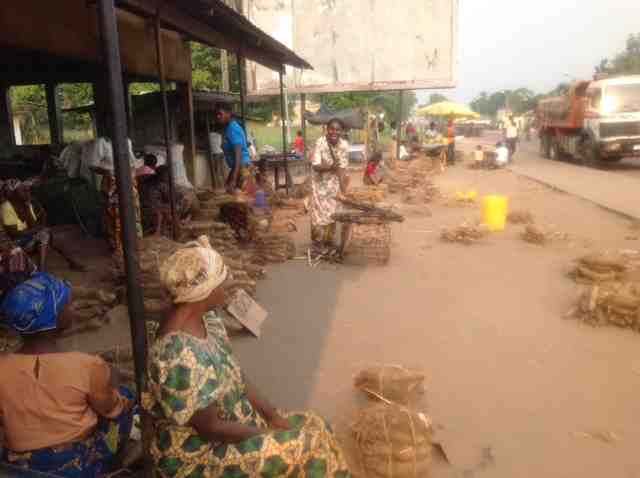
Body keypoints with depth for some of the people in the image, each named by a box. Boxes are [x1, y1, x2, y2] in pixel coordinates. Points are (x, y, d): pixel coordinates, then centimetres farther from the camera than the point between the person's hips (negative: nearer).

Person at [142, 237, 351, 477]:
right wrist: (268, 434, -14)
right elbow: (210, 428, -25)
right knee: (307, 445, -13)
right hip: (199, 455, -8)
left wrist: (273, 416, -3)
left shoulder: (205, 318, -5)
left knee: (312, 425, 3)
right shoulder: (180, 356, -33)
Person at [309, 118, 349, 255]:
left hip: (334, 184, 4)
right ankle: (317, 244, 15)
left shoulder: (344, 145, -11)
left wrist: (343, 190, -18)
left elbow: (342, 168, -11)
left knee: (332, 213, 11)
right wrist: (331, 167, -42)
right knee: (319, 214, -1)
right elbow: (316, 166, -26)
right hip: (320, 183, -3)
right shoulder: (320, 142, -21)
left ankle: (329, 242, 27)